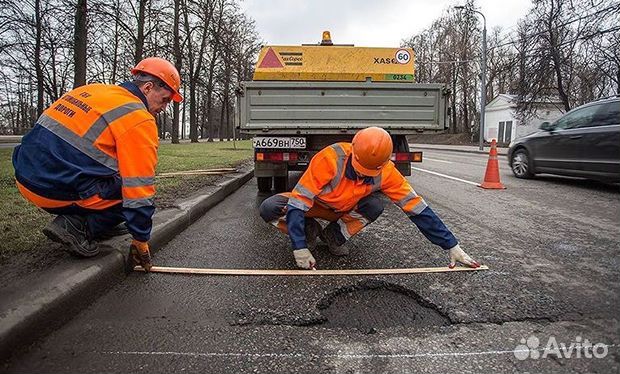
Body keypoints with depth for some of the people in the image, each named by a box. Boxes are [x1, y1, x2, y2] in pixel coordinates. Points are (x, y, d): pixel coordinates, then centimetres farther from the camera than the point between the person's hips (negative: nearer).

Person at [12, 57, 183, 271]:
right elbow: (139, 188, -14)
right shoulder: (138, 118, -12)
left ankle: (103, 225, 17)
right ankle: (76, 226, -5)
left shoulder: (93, 90, 12)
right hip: (57, 191, -9)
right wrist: (140, 241, -5)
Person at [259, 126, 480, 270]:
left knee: (375, 207, -29)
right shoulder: (331, 158, -37)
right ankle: (310, 231, -3)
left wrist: (451, 246, -21)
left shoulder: (385, 171, -25)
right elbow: (299, 201, -36)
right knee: (269, 209, -28)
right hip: (314, 204, -2)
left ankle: (334, 235, -7)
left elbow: (416, 207, -21)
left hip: (344, 210, 3)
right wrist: (299, 248, -41)